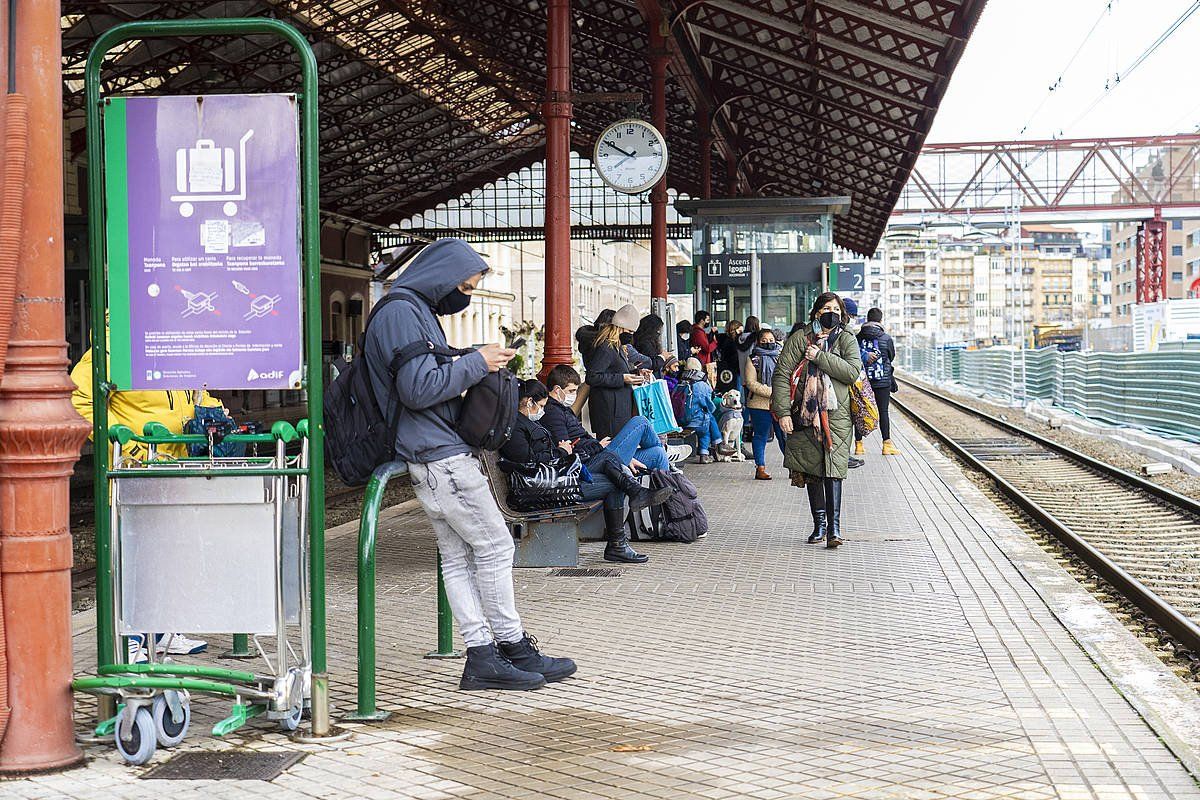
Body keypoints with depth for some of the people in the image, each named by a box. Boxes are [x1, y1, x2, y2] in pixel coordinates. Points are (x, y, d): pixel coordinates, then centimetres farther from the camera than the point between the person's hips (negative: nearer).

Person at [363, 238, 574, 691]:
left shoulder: (416, 311, 21)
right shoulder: (401, 313, -13)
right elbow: (418, 389, -22)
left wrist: (479, 367, 11)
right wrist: (476, 364, -14)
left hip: (432, 459, 11)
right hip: (440, 456, -11)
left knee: (457, 556, 7)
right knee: (494, 546, -3)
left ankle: (483, 655, 8)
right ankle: (514, 648, 5)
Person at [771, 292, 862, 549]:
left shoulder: (846, 340, 7)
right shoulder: (799, 340, 5)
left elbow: (852, 372, -9)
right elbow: (781, 375, 0)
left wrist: (820, 357, -13)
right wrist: (783, 411, -9)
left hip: (836, 416, -1)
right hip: (805, 415, 1)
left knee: (833, 469, -12)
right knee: (811, 469, 7)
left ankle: (834, 526, -15)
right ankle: (820, 523, 17)